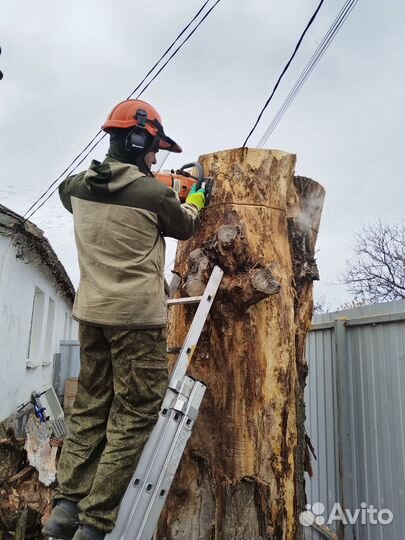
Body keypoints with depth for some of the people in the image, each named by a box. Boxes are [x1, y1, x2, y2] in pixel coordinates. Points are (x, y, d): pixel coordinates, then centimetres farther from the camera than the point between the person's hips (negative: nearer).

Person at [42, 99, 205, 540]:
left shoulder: (79, 187, 4)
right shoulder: (152, 192, -11)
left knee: (90, 408, 16)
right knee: (135, 415, 2)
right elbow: (184, 228, 7)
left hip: (91, 312, 7)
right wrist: (195, 201, 29)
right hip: (137, 316, -6)